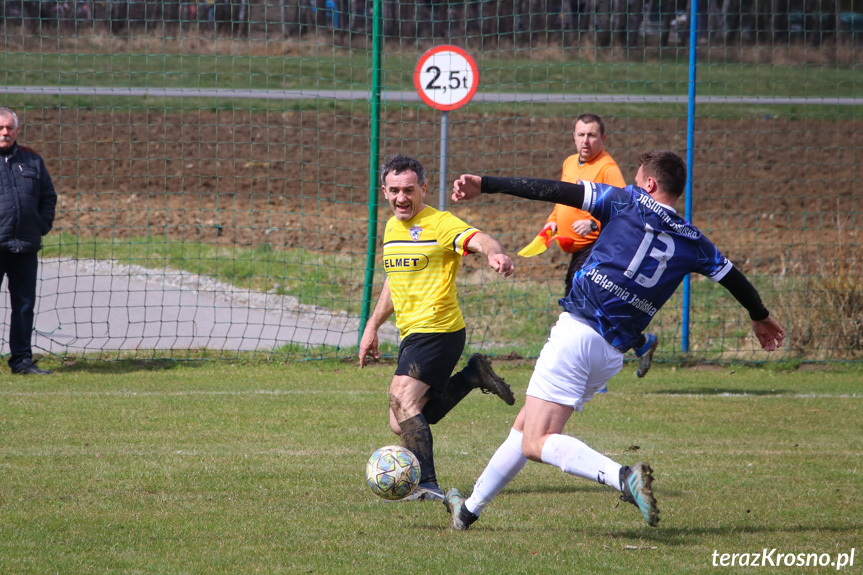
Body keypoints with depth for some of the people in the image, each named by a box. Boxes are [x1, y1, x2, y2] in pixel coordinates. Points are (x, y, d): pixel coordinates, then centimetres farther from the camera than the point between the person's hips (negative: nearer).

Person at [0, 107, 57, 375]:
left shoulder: (32, 160, 13)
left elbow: (48, 196, 20)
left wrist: (43, 225, 8)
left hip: (26, 247, 4)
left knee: (24, 305, 7)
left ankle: (22, 360, 13)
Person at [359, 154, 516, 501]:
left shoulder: (439, 224, -10)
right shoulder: (392, 228, 15)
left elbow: (478, 240, -30)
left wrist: (494, 253, -53)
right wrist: (372, 327, 27)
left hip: (437, 329, -9)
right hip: (411, 334, 9)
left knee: (401, 398, -24)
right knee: (403, 423, 9)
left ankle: (427, 484, -29)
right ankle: (473, 375, 20)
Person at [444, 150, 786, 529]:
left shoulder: (627, 202, 2)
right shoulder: (692, 244, 14)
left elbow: (553, 191, -3)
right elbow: (734, 279, 30)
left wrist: (485, 185, 1)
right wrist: (760, 318, 50)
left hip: (578, 331, -7)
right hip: (613, 354, 7)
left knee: (536, 443, -13)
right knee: (525, 427, 20)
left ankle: (623, 477, -33)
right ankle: (469, 510, 27)